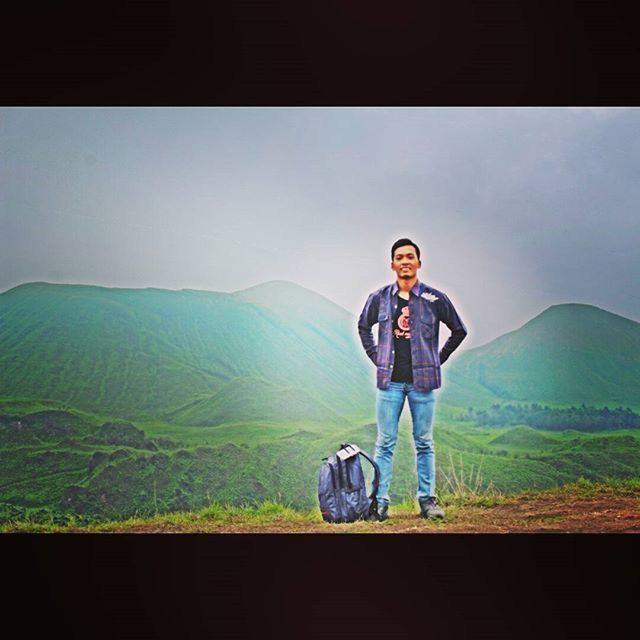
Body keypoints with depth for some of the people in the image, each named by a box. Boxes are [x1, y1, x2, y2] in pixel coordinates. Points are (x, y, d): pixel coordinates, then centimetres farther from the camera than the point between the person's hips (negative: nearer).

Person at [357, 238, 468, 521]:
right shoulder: (379, 298, 4)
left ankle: (427, 500, 14)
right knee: (385, 443, 3)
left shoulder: (434, 299, -1)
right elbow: (363, 327, 22)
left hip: (422, 380, -1)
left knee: (424, 443, 6)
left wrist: (439, 358, 7)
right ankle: (380, 501, 8)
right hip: (389, 380, 1)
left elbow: (459, 331, 12)